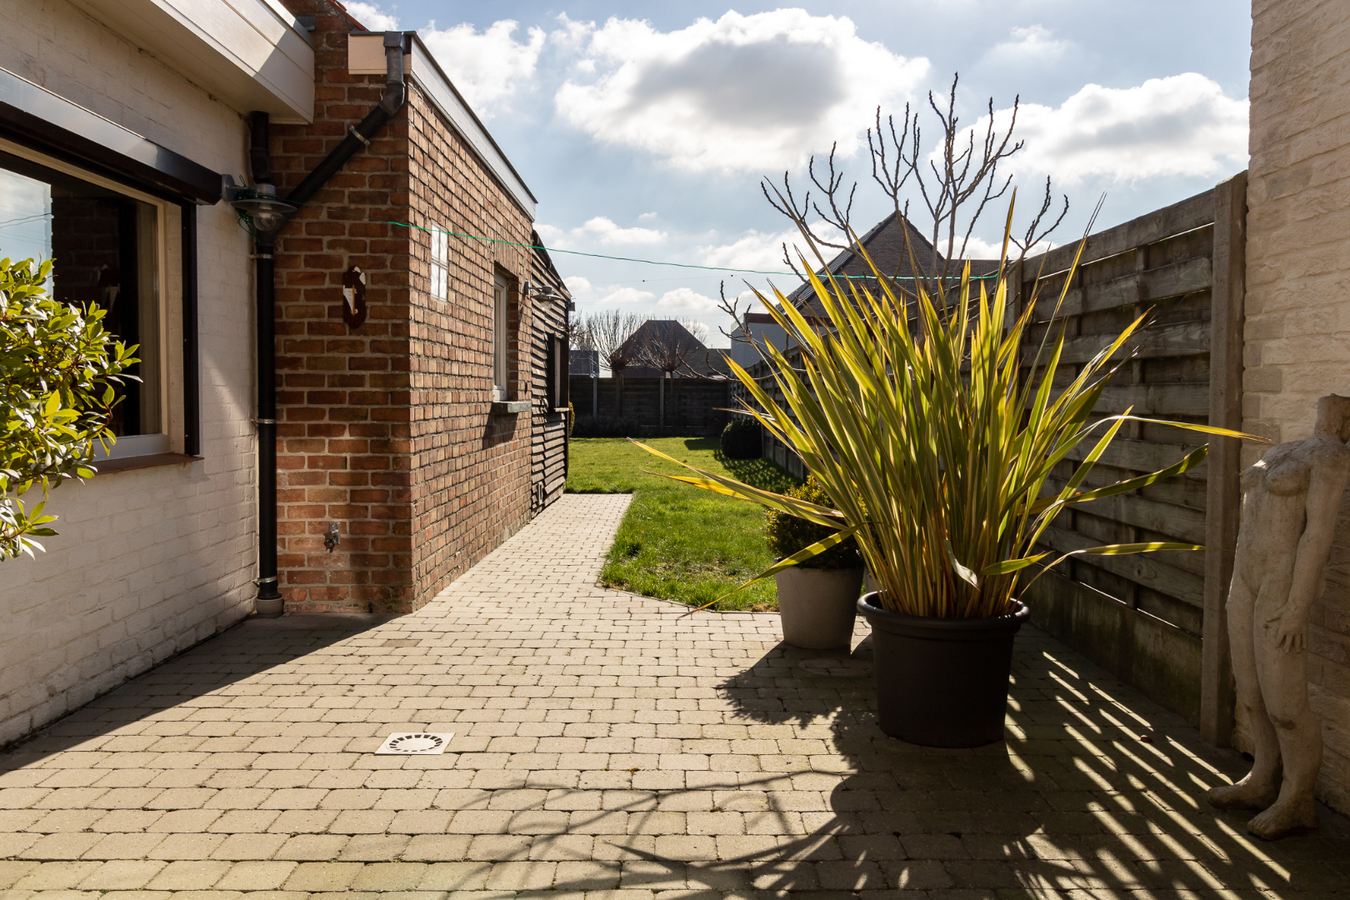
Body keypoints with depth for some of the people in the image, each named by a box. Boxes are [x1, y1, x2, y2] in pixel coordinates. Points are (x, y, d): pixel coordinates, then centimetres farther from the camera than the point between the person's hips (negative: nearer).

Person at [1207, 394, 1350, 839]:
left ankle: (1298, 801, 13)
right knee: (1252, 689, 14)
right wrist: (1239, 591, 19)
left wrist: (1296, 608, -21)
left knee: (1282, 699, -2)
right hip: (1249, 577, 9)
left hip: (1285, 582, -9)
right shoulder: (1280, 453, 15)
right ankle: (1265, 782, 28)